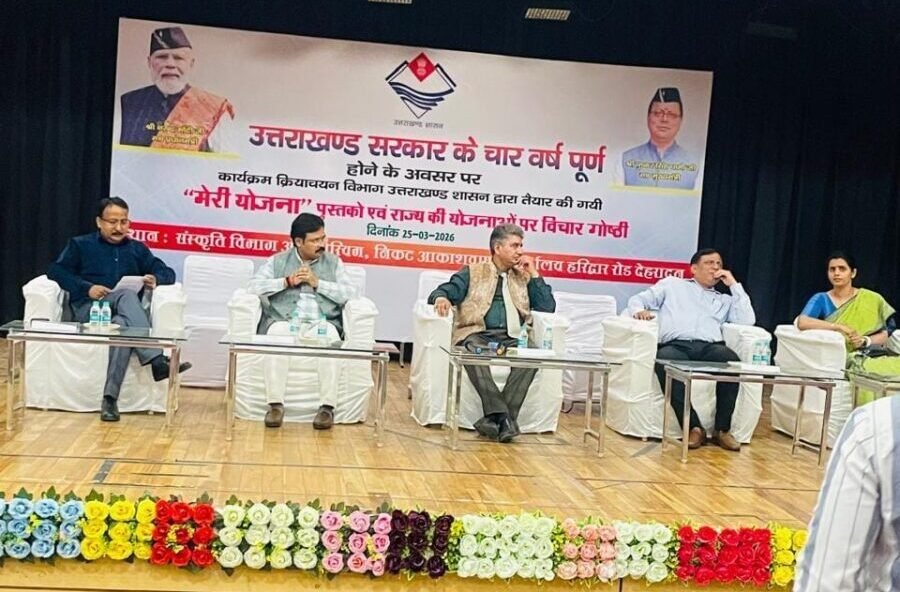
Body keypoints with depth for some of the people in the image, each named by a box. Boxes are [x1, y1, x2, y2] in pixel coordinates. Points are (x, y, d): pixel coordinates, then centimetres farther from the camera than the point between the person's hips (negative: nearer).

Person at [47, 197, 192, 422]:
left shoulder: (137, 248, 24)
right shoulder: (80, 244, 17)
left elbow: (168, 273, 20)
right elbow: (55, 271, 2)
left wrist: (156, 279, -5)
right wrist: (87, 287, -13)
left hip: (123, 312, 2)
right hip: (89, 309, -2)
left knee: (122, 325, -38)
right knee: (128, 294, -35)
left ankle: (110, 398, -41)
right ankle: (157, 361, -47)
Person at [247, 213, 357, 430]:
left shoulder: (334, 262, 15)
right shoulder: (277, 261, 15)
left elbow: (350, 294, 2)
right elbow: (255, 286, 2)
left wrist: (318, 283, -4)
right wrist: (287, 282, -6)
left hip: (321, 324, 0)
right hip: (284, 321, 0)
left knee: (330, 337, -34)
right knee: (277, 334, -34)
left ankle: (327, 407, -31)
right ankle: (275, 405, -31)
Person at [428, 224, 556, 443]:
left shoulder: (524, 278, 23)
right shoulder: (473, 272, 16)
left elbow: (548, 308, 14)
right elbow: (445, 290, 5)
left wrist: (534, 274, 11)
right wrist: (441, 298, -19)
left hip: (512, 339, 2)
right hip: (477, 335, -2)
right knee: (474, 351, -38)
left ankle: (494, 417, -34)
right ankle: (502, 416, -41)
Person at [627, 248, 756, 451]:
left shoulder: (725, 300, 33)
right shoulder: (672, 284, 27)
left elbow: (748, 320, 15)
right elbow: (637, 299, 20)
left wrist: (734, 285, 19)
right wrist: (640, 310, -5)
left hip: (710, 347, 2)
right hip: (675, 345, -2)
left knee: (732, 362, -34)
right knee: (665, 363, -39)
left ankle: (722, 428, -21)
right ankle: (694, 427, -32)